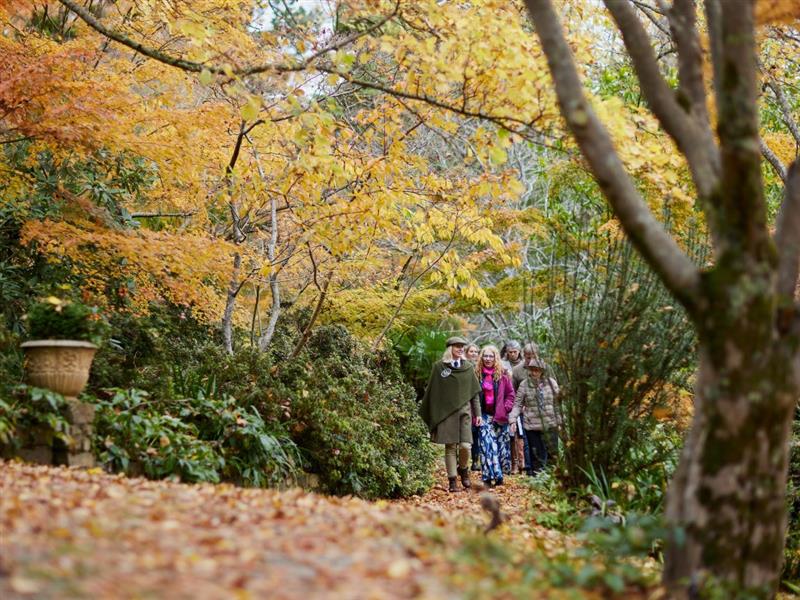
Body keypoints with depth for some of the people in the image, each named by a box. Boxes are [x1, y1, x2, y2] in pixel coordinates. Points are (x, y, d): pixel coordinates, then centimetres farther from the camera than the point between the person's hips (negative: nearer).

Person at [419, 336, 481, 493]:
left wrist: (478, 413, 9)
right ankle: (452, 481, 7)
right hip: (446, 412, -2)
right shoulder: (439, 367, 2)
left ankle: (463, 469, 20)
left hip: (464, 411, 2)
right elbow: (431, 391, 4)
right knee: (450, 447, -1)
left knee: (465, 445, -9)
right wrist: (427, 414, 3)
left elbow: (475, 393, 12)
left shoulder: (469, 367, 9)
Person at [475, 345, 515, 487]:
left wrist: (506, 408, -4)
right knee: (487, 445, -12)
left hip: (500, 416, 1)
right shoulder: (476, 374, 2)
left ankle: (499, 475, 22)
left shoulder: (502, 375, 3)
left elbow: (510, 394, 8)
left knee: (501, 445, 8)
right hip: (484, 415, -1)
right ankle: (489, 476, -15)